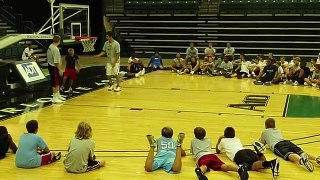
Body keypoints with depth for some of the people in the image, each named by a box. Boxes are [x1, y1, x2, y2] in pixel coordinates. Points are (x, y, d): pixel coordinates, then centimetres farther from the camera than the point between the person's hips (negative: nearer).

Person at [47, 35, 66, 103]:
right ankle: (55, 98, 6)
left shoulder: (50, 46, 5)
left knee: (57, 82, 20)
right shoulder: (55, 49, -24)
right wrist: (60, 69, -18)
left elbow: (48, 57, 15)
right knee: (55, 83, -1)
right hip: (54, 67, -10)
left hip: (50, 65, 10)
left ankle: (58, 95, 32)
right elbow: (56, 62, -25)